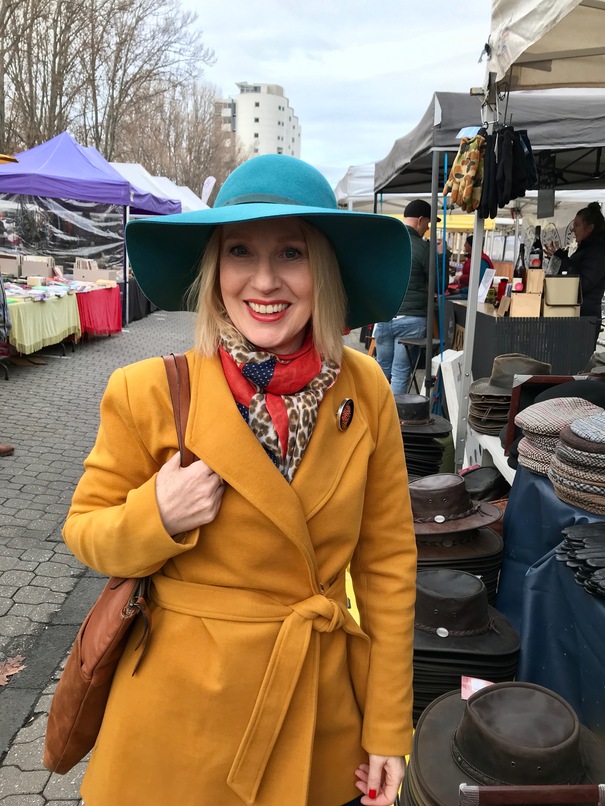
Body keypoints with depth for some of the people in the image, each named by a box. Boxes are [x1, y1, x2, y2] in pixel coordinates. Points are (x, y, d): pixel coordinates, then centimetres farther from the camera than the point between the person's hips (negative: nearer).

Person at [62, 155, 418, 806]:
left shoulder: (365, 390, -9)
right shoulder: (147, 394, -15)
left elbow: (388, 559, -3)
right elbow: (85, 532, -2)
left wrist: (388, 725, -1)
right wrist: (157, 517, -24)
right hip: (186, 714, -1)